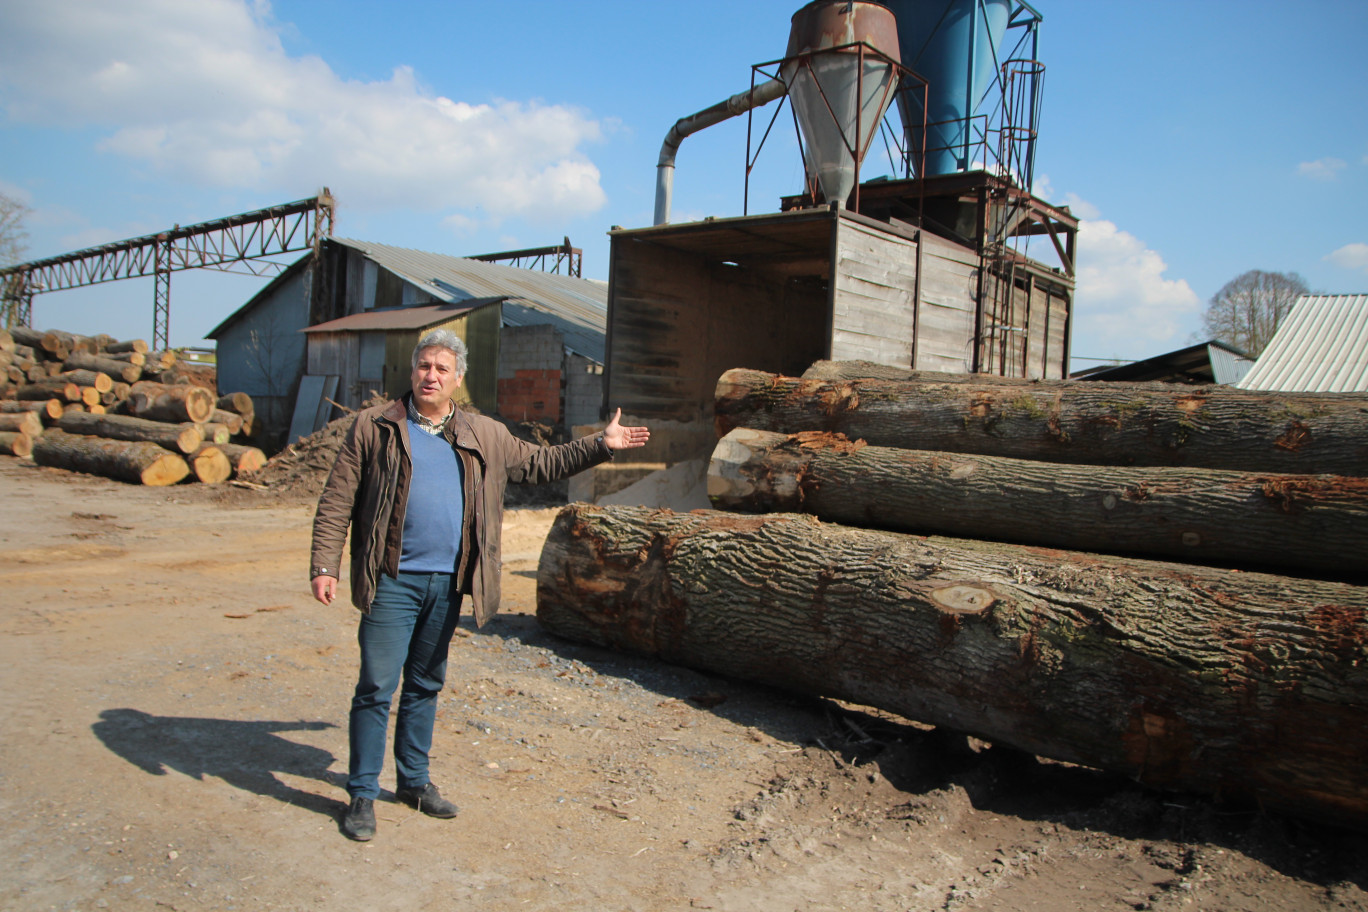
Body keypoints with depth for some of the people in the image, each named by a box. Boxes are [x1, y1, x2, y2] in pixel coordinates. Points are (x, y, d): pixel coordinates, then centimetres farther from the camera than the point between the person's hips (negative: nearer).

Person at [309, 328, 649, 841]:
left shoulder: (485, 437, 11)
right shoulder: (375, 426, 0)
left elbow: (541, 463, 18)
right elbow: (337, 501, -2)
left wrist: (601, 446, 13)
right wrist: (325, 566, -9)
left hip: (447, 583, 4)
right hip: (393, 582, -4)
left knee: (426, 685, 16)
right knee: (377, 687, -1)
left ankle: (414, 781, 31)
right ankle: (362, 794, 14)